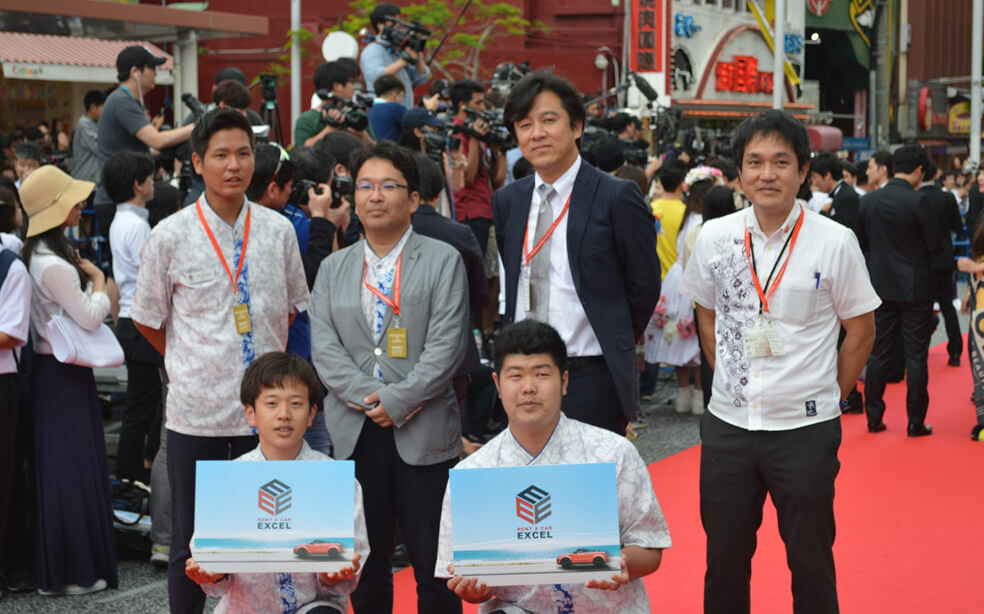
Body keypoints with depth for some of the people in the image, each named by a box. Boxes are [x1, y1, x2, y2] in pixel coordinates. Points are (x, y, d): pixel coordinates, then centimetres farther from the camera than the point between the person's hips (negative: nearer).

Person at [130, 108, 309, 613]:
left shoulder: (278, 231, 3)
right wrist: (193, 364, 8)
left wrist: (268, 362, 9)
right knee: (190, 542, 6)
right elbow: (147, 319, 7)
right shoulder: (170, 237, -3)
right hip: (196, 412, -2)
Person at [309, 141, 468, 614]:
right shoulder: (333, 269, 13)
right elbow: (324, 349, 3)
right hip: (355, 433, 3)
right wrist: (368, 398, -11)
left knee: (434, 565, 0)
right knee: (365, 562, 10)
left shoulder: (443, 261, 2)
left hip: (423, 431, -3)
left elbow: (445, 349, -8)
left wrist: (396, 402, -14)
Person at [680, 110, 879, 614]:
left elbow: (861, 331, 1)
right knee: (724, 556, 13)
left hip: (805, 428, -3)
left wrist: (825, 399, 3)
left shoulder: (835, 242, -8)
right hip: (727, 423, 3)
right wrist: (733, 381, 10)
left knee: (810, 561, 8)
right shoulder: (713, 238, 0)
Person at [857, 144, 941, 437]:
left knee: (879, 354, 11)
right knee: (916, 355, 3)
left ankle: (874, 418, 14)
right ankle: (916, 421, 7)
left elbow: (861, 243, 7)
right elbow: (935, 245, -11)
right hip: (915, 287, -4)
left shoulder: (868, 200, 0)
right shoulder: (919, 201, -15)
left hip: (881, 286, 4)